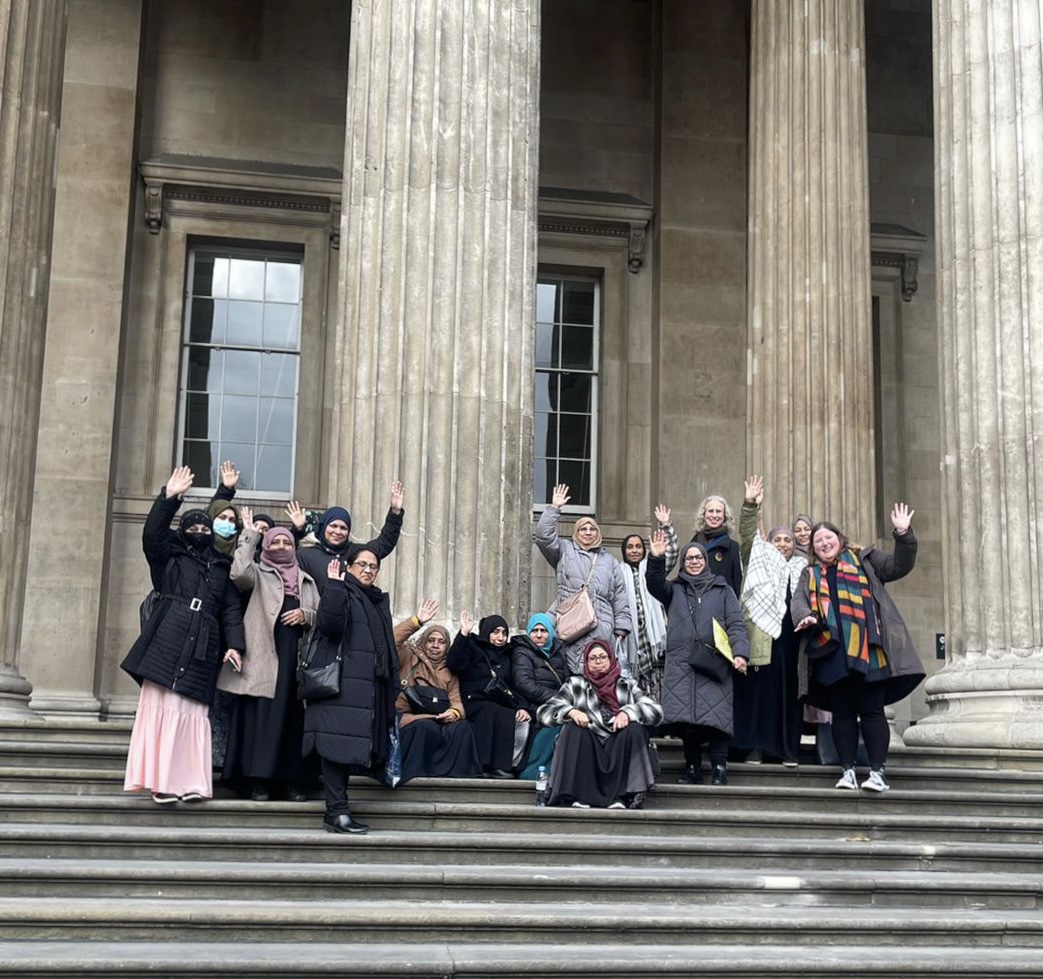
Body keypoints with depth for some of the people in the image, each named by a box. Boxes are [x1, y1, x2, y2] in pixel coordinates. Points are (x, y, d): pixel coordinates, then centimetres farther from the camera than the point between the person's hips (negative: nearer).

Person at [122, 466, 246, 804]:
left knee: (193, 713, -2)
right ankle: (161, 781, -7)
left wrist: (234, 644, 0)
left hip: (202, 649, 2)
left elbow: (231, 609, 14)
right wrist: (169, 498, -16)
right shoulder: (170, 557, 14)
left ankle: (189, 781, -3)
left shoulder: (221, 568, 21)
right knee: (163, 707, -7)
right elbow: (152, 534, -5)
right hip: (167, 643, -2)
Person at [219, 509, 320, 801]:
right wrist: (249, 534, -6)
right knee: (262, 716, -7)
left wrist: (305, 615, -2)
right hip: (263, 658, -4)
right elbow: (239, 573, -13)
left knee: (293, 716, 2)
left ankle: (292, 779, 7)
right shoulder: (258, 574, 10)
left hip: (296, 657, 4)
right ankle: (258, 780, -3)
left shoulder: (306, 580, 22)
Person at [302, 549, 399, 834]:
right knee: (340, 741, -13)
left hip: (369, 688, 7)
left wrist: (392, 691, 20)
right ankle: (337, 811, -16)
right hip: (341, 683, -7)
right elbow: (328, 624, -18)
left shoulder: (379, 602, 23)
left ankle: (336, 810, 5)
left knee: (353, 745, 3)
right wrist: (334, 585, -22)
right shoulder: (342, 593, 1)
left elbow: (387, 647, 26)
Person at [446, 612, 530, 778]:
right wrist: (464, 634, -18)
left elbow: (517, 687, 17)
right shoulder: (473, 648, 10)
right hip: (474, 704, -4)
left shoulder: (506, 657, 25)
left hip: (501, 706, 4)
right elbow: (453, 664, -10)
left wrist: (522, 706, -3)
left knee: (523, 721, -28)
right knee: (493, 711, -37)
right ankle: (492, 764, -38)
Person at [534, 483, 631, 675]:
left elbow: (620, 597, 18)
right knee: (575, 673, -9)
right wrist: (554, 508, 0)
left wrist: (621, 627, 10)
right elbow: (543, 536, 2)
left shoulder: (609, 560, 22)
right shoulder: (565, 551, 16)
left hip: (601, 628, 2)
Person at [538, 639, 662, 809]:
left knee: (635, 729, -24)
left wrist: (628, 712, -17)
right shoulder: (575, 685, 15)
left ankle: (622, 796, -30)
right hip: (585, 753, -1)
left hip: (619, 752, 1)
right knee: (574, 728, -26)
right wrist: (571, 711, -17)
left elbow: (656, 711, 2)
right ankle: (577, 796, -32)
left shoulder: (627, 685, 16)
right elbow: (545, 712, 3)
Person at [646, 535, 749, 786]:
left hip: (715, 662, -1)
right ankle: (692, 768, 6)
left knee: (716, 716, -12)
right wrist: (656, 559, -19)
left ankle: (719, 768, -8)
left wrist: (740, 653, -8)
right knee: (685, 717, -4)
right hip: (681, 662, 1)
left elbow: (736, 624, 8)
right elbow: (655, 584, -1)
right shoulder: (675, 589, 20)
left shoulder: (722, 589, 16)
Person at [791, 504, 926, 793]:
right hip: (831, 652, 3)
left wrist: (903, 535, -8)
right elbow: (797, 600, 4)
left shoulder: (863, 559, 15)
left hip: (867, 650, -3)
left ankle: (877, 771, -1)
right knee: (843, 712, 5)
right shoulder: (810, 574, 20)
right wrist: (805, 616, -18)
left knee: (872, 710, -3)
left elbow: (899, 566, 6)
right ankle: (848, 771, 9)